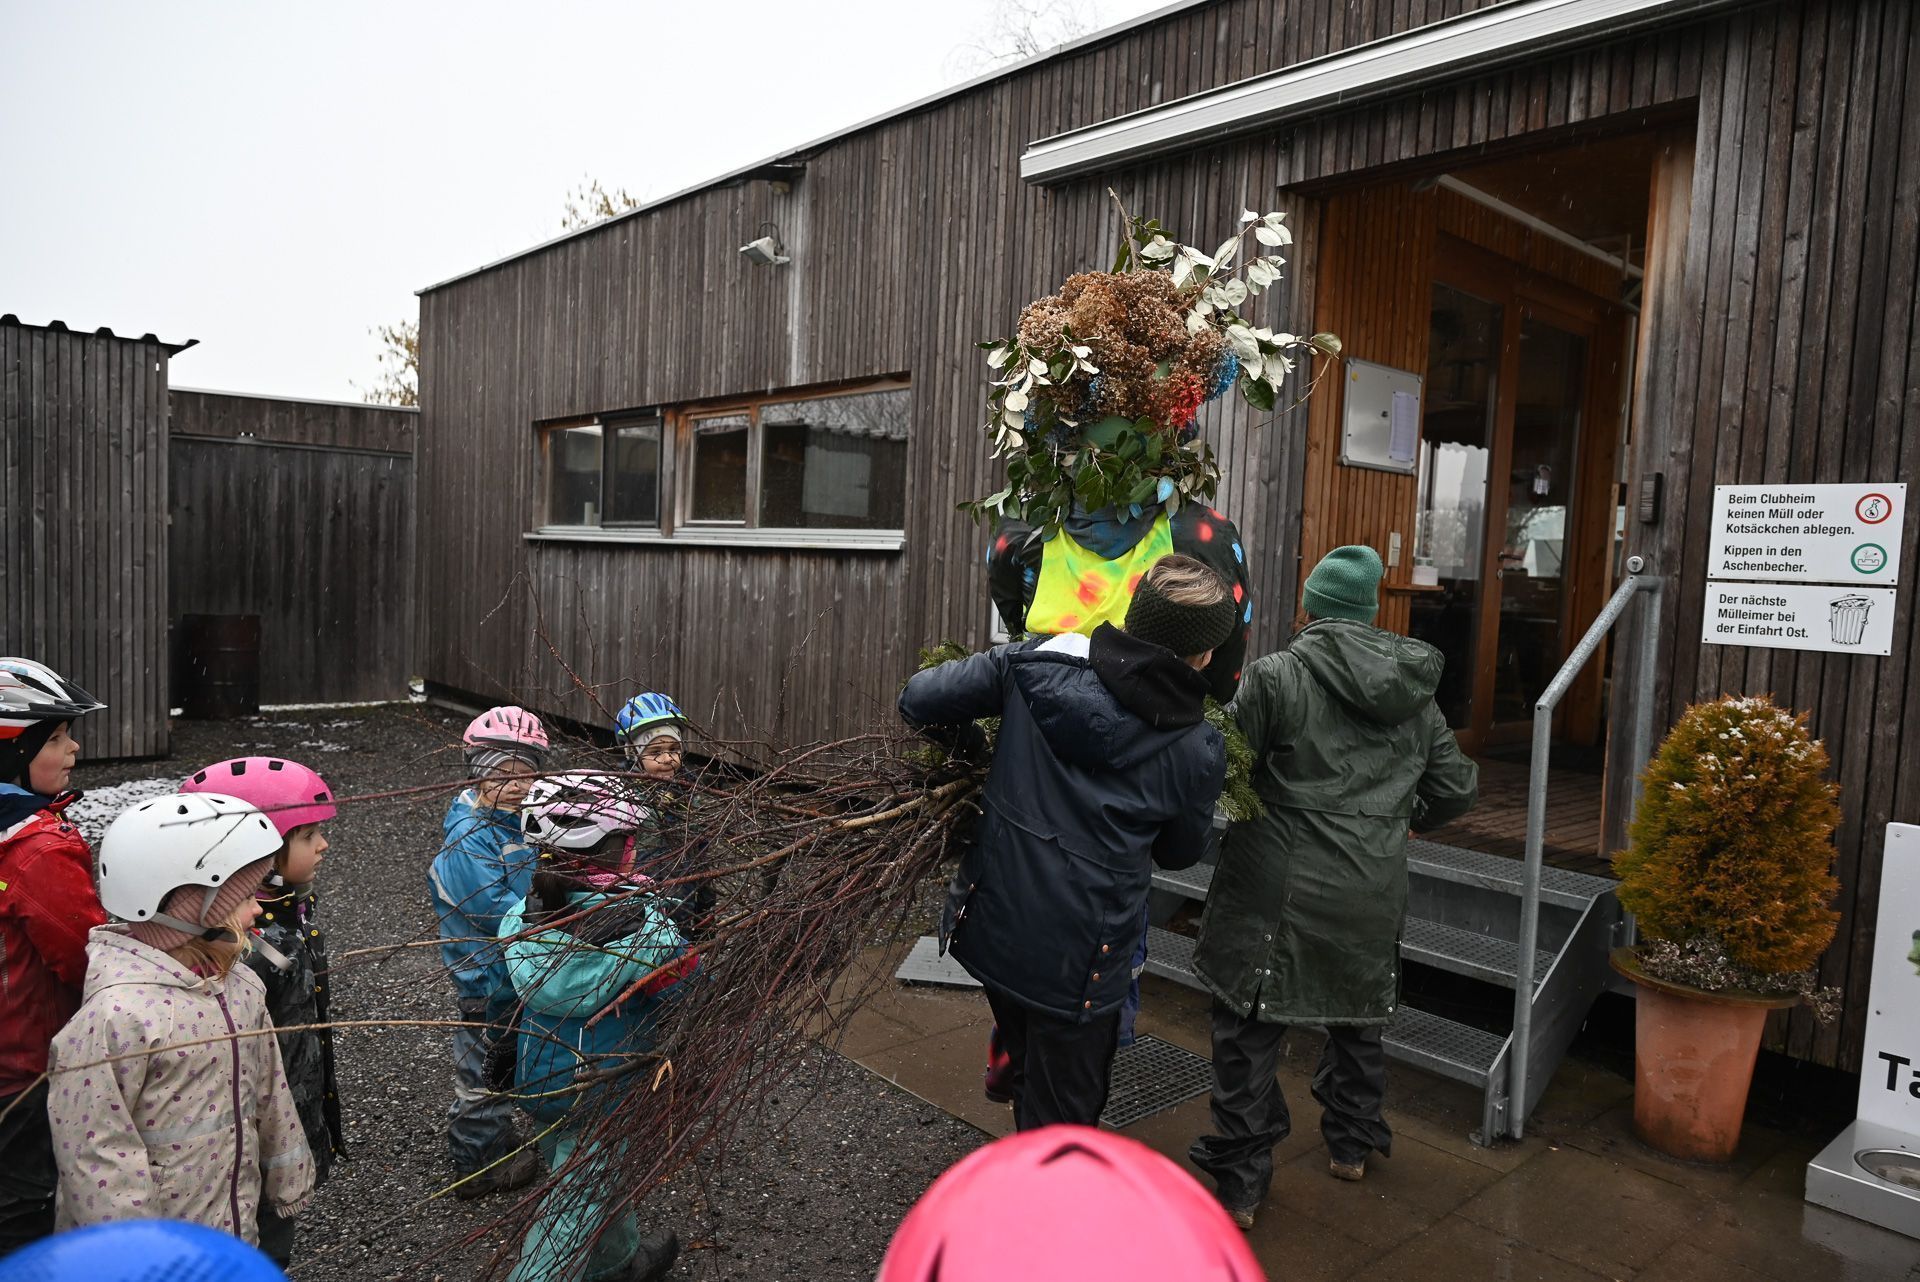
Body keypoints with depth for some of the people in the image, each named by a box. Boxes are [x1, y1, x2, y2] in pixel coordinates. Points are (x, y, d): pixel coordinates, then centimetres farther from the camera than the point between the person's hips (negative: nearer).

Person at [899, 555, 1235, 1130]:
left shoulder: (1037, 663, -9)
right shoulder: (1199, 753, -11)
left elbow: (918, 699, -6)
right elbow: (1178, 853, 6)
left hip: (990, 925, 4)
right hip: (1077, 961, -4)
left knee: (1029, 1074, 32)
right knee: (1061, 1120, 16)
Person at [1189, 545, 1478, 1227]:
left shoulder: (1275, 677, -13)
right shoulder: (1416, 695, 5)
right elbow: (1456, 788, 12)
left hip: (1278, 892, -5)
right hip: (1372, 893, 5)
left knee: (1249, 1031, 7)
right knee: (1359, 1017, 25)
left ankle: (1240, 1184, 15)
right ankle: (1351, 1145, 43)